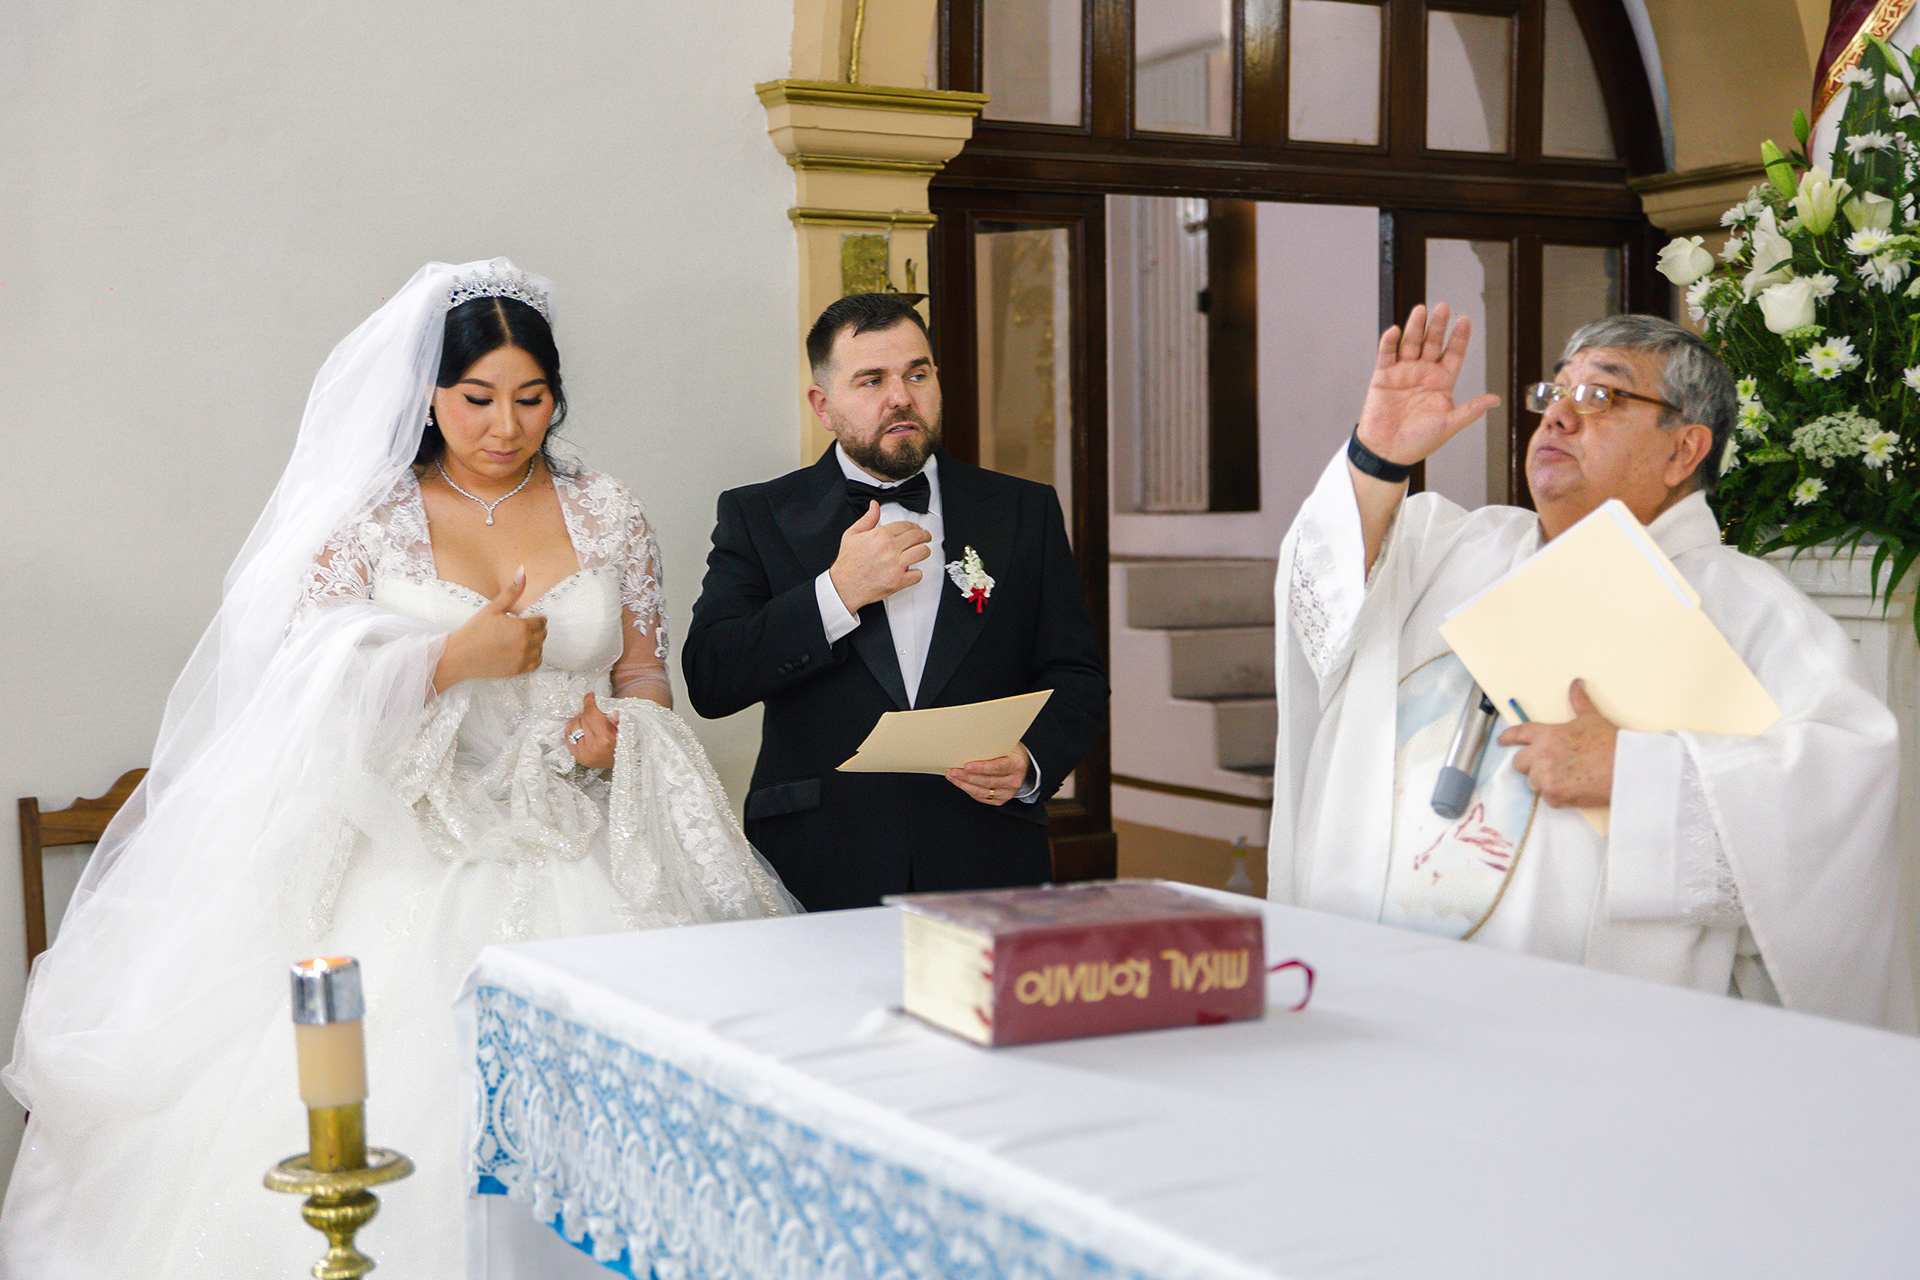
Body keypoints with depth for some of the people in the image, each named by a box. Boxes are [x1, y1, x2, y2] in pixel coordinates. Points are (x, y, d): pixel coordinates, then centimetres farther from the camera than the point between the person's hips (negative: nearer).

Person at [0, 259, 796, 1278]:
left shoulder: (609, 517, 10)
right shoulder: (367, 520, 3)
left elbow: (645, 671, 15)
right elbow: (312, 685, -4)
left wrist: (620, 729, -6)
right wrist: (456, 658, -16)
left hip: (580, 862, 2)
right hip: (410, 859, -1)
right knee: (380, 1096, -12)